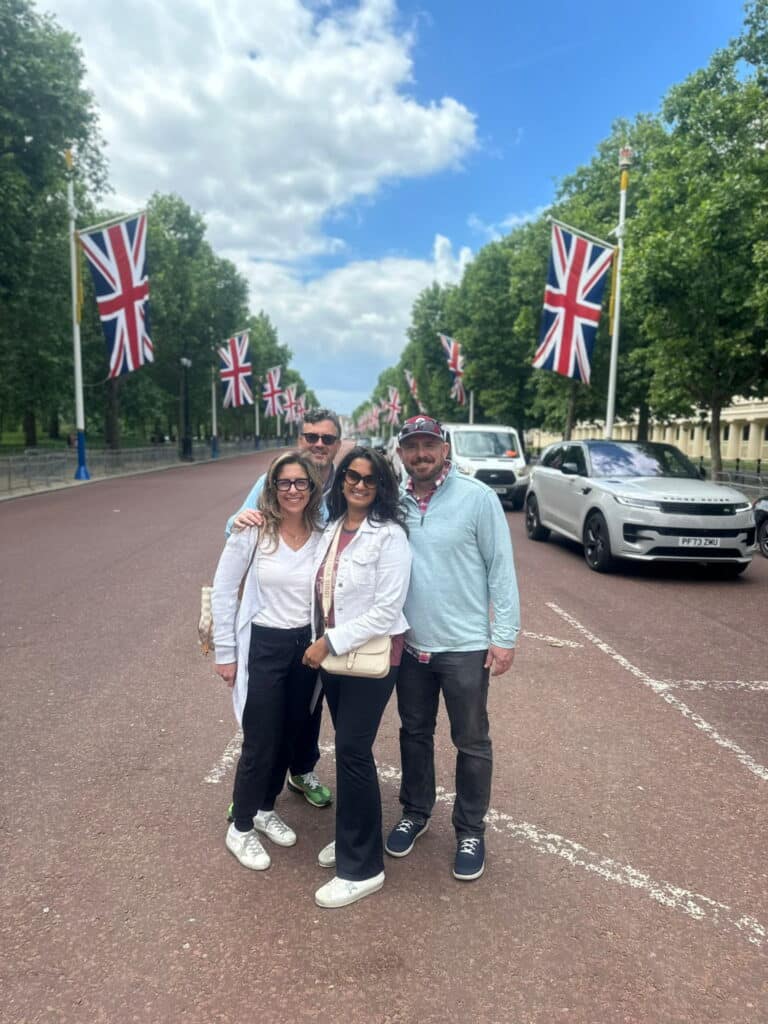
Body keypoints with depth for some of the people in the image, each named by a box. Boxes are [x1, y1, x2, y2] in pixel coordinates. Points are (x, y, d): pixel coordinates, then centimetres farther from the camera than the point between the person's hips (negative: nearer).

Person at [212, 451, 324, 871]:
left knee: (289, 736, 17)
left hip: (306, 647, 4)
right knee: (260, 742, 5)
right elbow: (223, 592, -7)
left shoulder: (324, 536, -5)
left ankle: (266, 810, 41)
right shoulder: (251, 532, -12)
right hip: (262, 648, -3)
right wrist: (225, 652, -6)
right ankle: (241, 828, 28)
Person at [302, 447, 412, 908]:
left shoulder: (389, 535, -15)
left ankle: (363, 868, 13)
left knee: (353, 752, -3)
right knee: (347, 747, 17)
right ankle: (354, 837, 37)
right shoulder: (331, 527, 6)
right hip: (333, 653, 7)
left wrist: (331, 642, -18)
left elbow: (387, 610, -19)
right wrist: (322, 642, 4)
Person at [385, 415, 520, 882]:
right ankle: (415, 812, 42)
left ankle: (471, 831, 32)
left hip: (465, 645, -3)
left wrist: (505, 635, -10)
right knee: (415, 733, 20)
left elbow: (502, 568, -9)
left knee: (472, 743, 12)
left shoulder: (477, 496, -12)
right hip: (410, 644, 4)